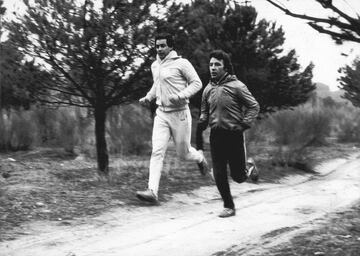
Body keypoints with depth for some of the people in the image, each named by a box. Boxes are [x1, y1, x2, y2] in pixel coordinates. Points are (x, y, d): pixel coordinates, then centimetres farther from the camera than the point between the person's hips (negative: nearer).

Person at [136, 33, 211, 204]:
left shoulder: (181, 63, -8)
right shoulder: (155, 66, 11)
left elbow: (197, 83, -9)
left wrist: (181, 96, -22)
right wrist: (148, 97, 12)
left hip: (179, 114, -4)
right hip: (161, 114, 5)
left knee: (183, 153, 7)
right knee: (157, 151, -9)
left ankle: (200, 157, 43)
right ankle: (152, 192, -15)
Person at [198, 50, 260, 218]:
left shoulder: (236, 86, -10)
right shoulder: (208, 89, 6)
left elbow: (254, 106, -5)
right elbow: (204, 111, 19)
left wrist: (244, 125, -14)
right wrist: (202, 122, 0)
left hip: (234, 135, -4)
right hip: (215, 135, 4)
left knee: (237, 176, 1)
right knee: (219, 174, 2)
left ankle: (249, 168, 35)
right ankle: (228, 206, 16)